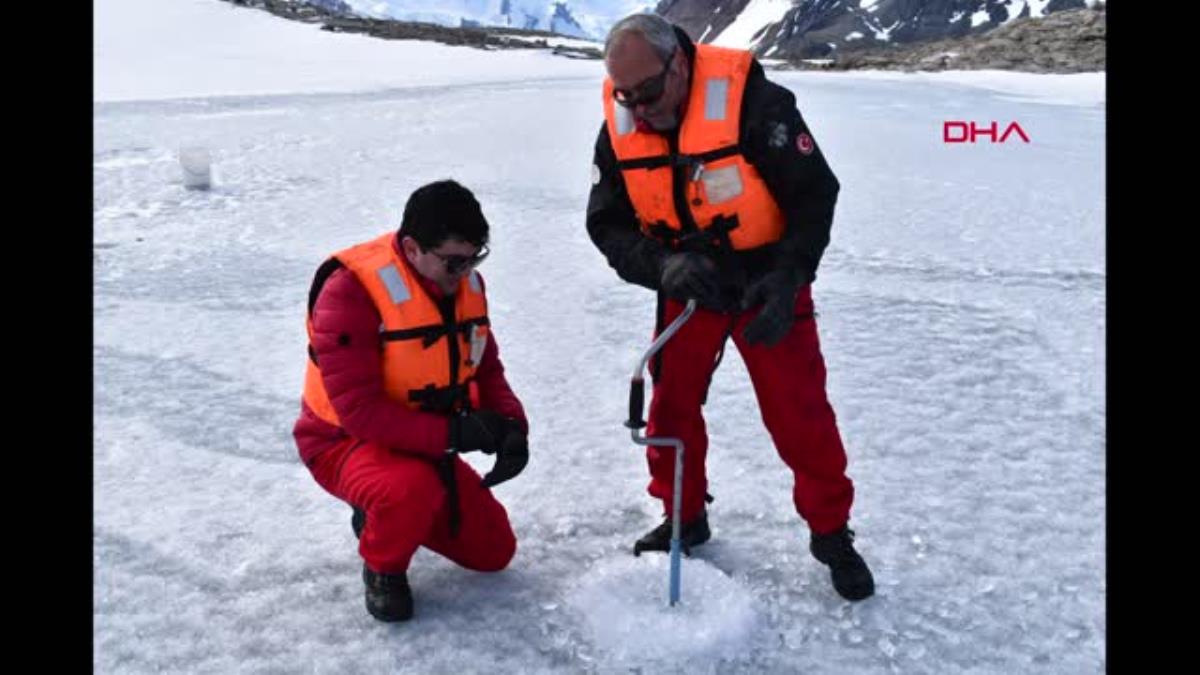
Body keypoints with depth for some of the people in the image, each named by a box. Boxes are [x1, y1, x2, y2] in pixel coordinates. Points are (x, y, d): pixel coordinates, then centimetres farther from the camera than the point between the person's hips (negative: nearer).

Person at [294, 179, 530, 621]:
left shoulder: (465, 283, -6)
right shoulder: (351, 291, -28)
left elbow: (486, 369, 3)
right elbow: (359, 410, -31)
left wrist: (510, 427, -17)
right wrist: (454, 432, -36)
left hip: (427, 442, 7)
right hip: (345, 441, -7)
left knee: (494, 551, 9)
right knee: (414, 487, -40)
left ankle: (384, 513, 28)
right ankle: (383, 568, -6)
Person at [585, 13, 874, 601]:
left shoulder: (753, 102, -24)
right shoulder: (618, 127, -9)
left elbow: (815, 194, -17)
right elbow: (607, 224, -6)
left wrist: (786, 278, -28)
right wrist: (662, 264, -25)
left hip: (767, 282, -4)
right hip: (688, 286, 4)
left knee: (798, 412, -2)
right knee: (671, 403, 7)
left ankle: (831, 533, 17)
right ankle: (685, 517, 28)